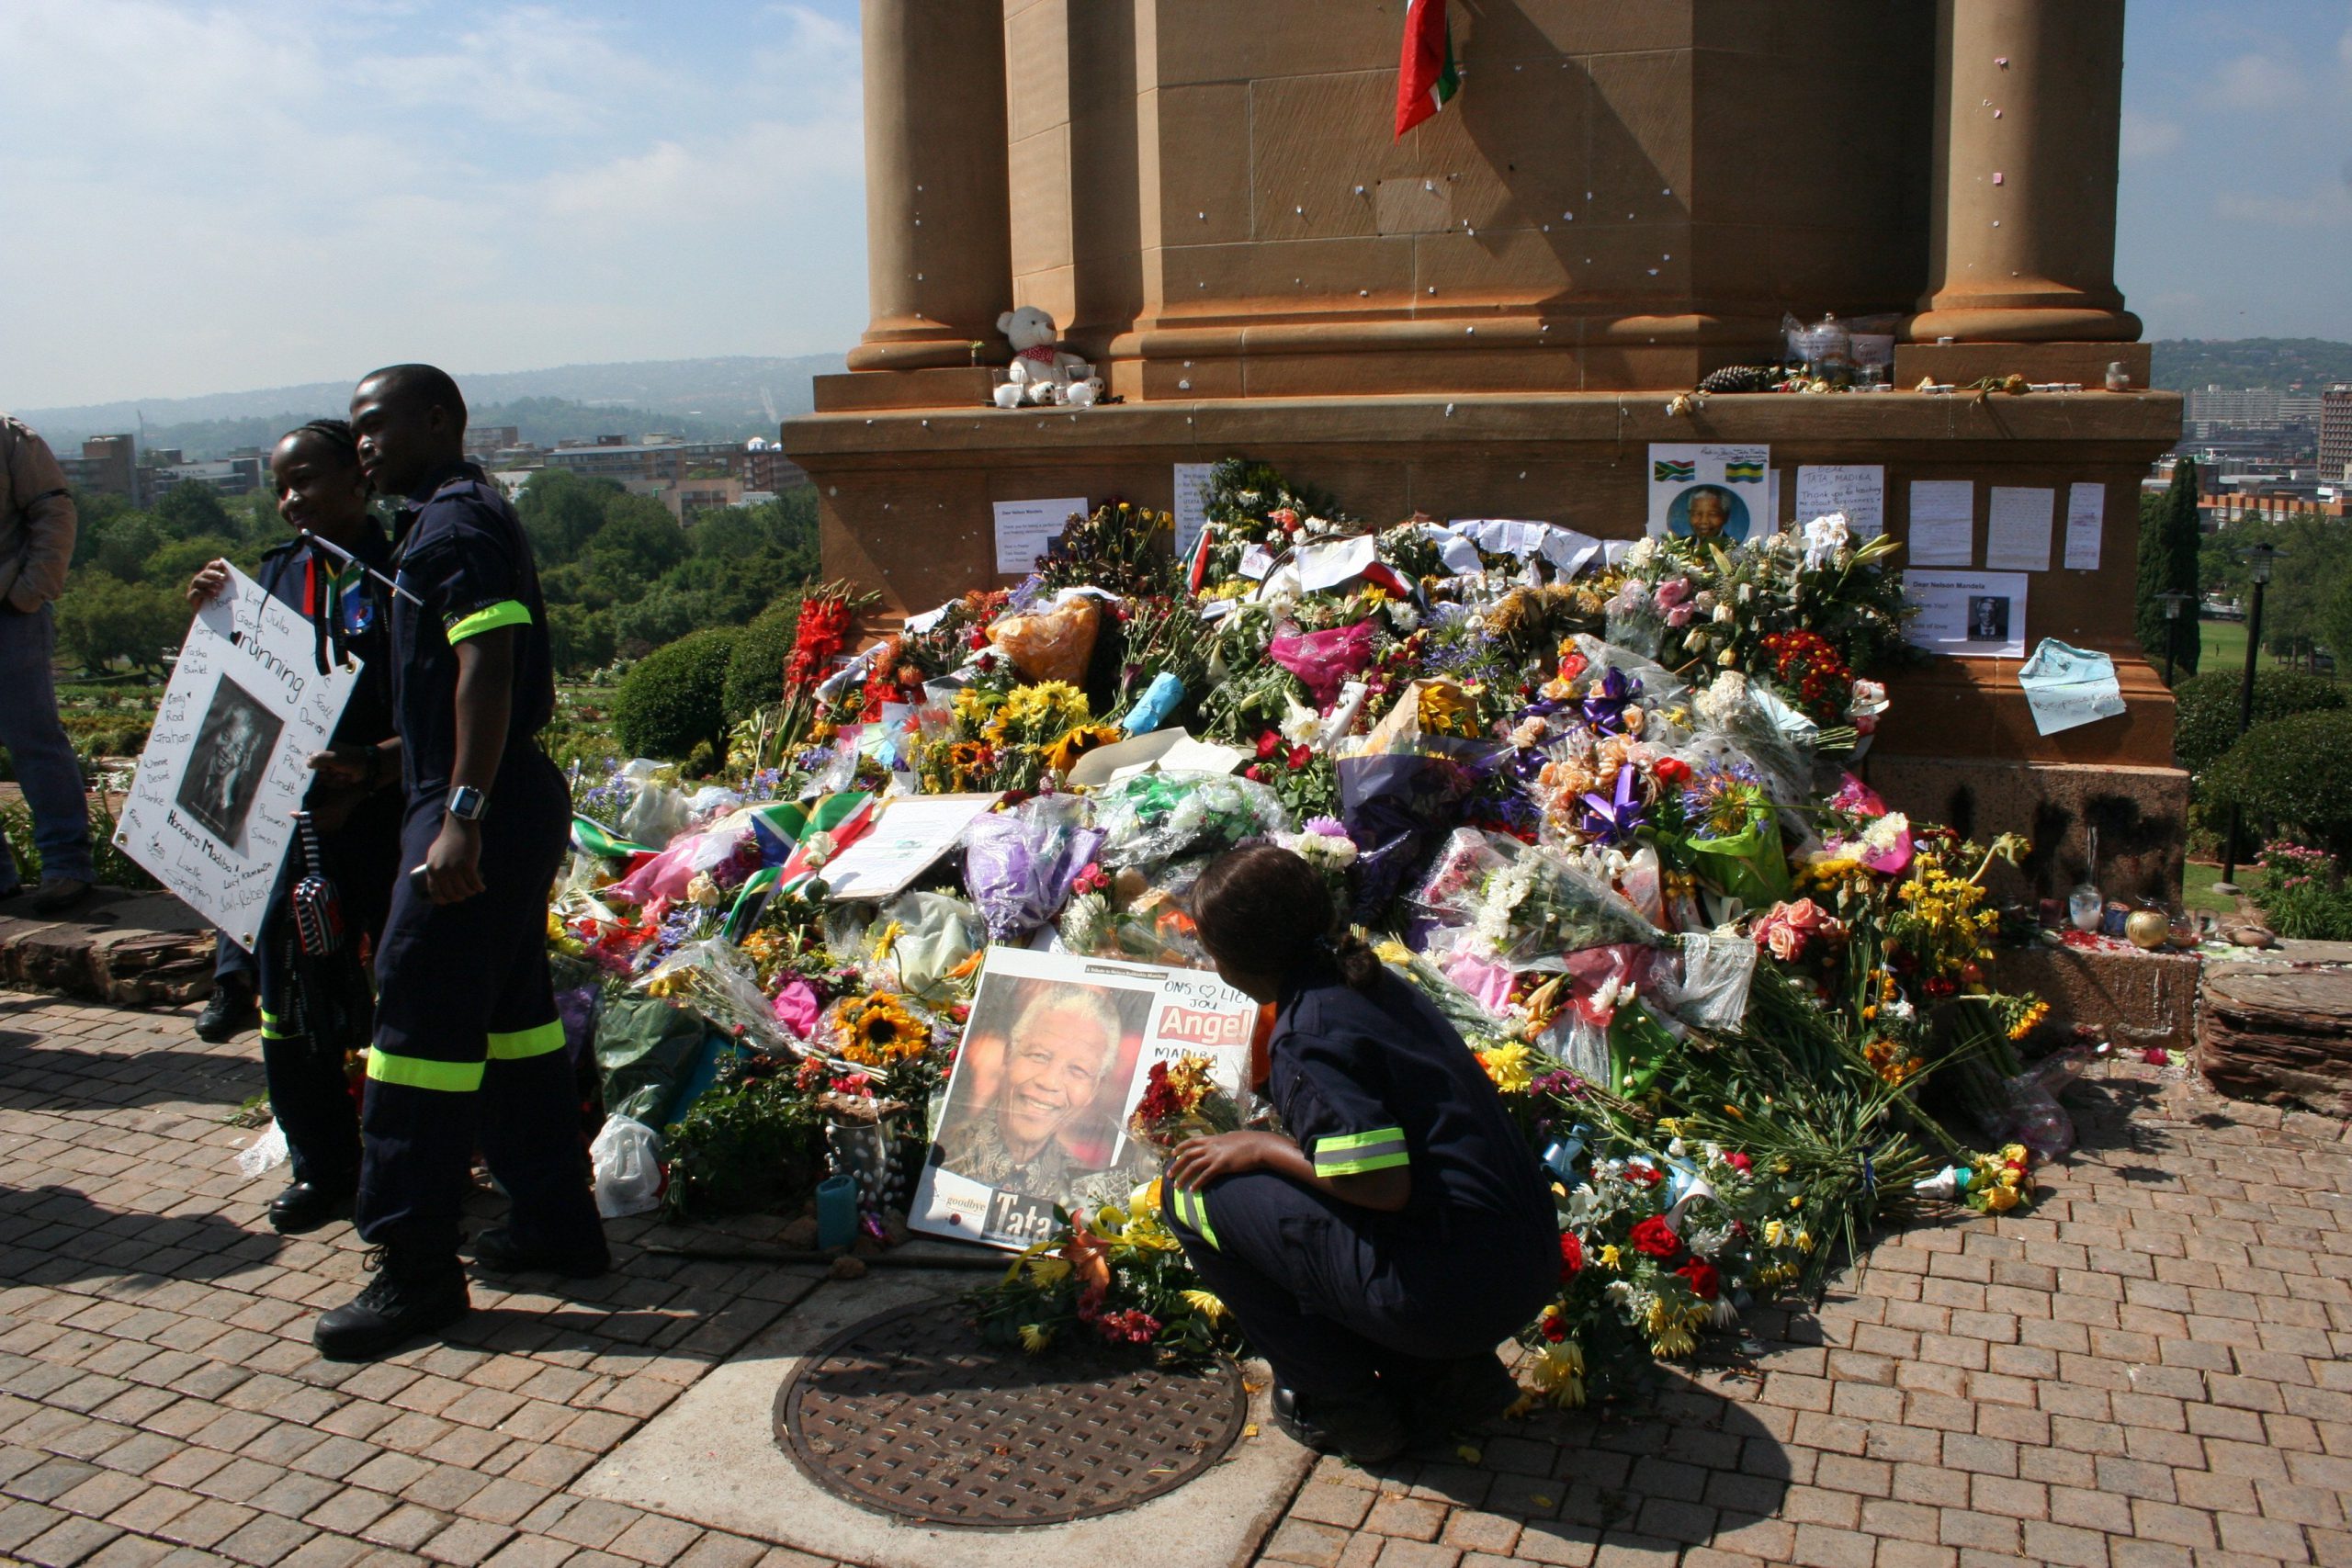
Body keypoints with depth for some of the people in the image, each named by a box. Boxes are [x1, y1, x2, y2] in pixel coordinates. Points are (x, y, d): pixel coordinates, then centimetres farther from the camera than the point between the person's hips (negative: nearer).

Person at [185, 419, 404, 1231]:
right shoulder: (279, 572, 12)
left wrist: (364, 777, -23)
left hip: (385, 819, -7)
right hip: (288, 813, 7)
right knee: (291, 997, 12)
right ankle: (322, 1165, 27)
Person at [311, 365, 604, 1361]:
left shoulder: (457, 522, -12)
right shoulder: (448, 521, 20)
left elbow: (487, 671, -24)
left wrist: (462, 813, -29)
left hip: (483, 809, -11)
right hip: (508, 804, 11)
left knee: (422, 1016, -7)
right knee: (508, 1011, 15)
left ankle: (416, 1267, 0)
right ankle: (557, 1221, 24)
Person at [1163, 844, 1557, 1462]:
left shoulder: (1306, 1039, -15)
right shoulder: (1374, 982, 11)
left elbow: (1383, 1184, -21)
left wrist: (1259, 1149, -7)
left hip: (1452, 1293, -9)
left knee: (1194, 1188, -1)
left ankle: (1344, 1402, 7)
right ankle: (1448, 1374, 17)